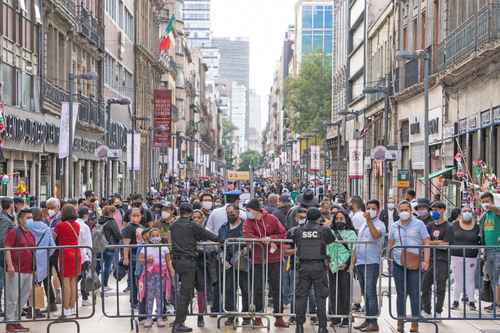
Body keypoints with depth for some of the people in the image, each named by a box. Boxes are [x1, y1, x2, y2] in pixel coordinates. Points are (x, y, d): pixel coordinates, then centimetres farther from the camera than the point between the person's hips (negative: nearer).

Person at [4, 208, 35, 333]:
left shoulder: (31, 234, 16)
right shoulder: (13, 232, -6)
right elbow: (7, 249, -12)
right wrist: (10, 265, -20)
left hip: (28, 271, 7)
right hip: (15, 270, -7)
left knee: (23, 298, 11)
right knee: (13, 298, -3)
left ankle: (16, 321, 20)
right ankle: (10, 323, 4)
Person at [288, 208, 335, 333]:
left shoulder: (299, 230, 3)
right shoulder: (324, 230, -3)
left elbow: (289, 237, 15)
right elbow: (332, 240, 8)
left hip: (304, 266, 2)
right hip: (319, 266, -2)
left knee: (301, 296, 8)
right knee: (320, 297, 4)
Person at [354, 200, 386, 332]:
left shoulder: (379, 224, -5)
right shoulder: (363, 225, 20)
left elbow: (376, 235, -28)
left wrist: (369, 220, -31)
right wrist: (354, 258, 19)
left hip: (371, 263, -8)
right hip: (360, 263, 8)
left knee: (370, 292, -10)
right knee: (365, 293, 11)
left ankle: (373, 322, -8)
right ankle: (368, 320, 17)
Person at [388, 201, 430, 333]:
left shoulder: (419, 224, 3)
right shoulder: (394, 226, 11)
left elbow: (427, 243, 0)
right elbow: (390, 245, 18)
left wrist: (426, 261, -9)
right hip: (398, 264, 2)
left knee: (414, 293, -1)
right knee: (401, 293, 6)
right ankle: (400, 322, 13)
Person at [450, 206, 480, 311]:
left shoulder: (476, 227, 5)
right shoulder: (455, 225, 3)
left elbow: (480, 241, 9)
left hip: (471, 258, 0)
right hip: (456, 257, 0)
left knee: (470, 279, 3)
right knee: (457, 279, 3)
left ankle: (471, 301, 12)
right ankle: (456, 300, 12)